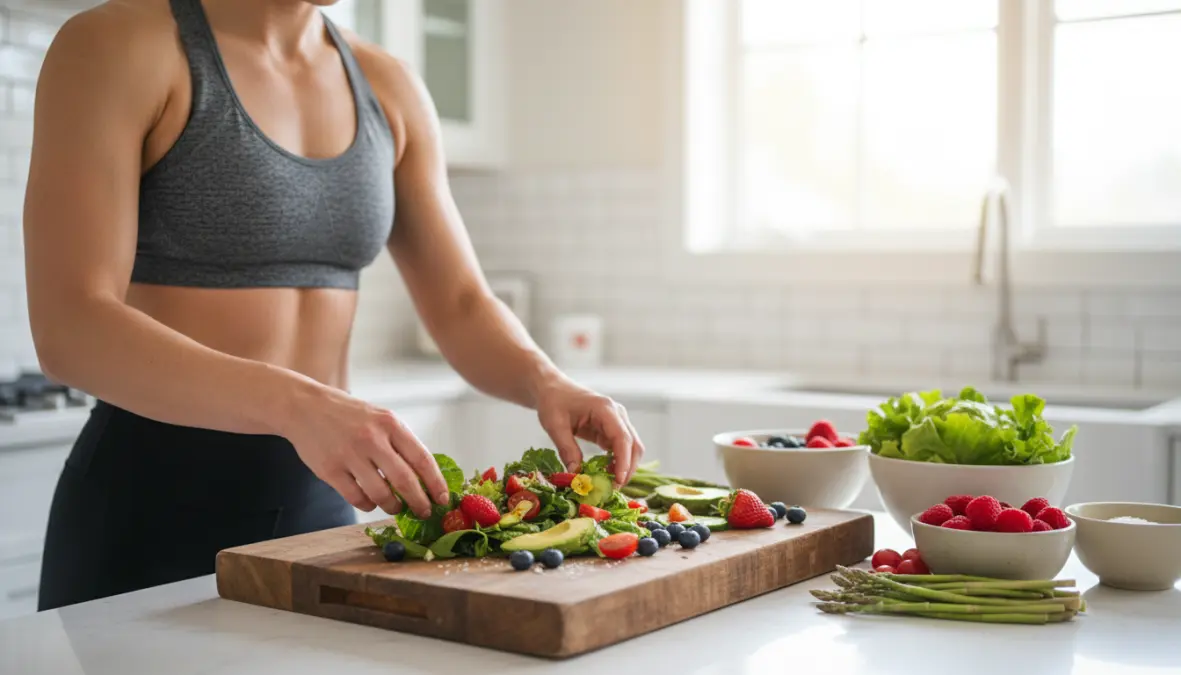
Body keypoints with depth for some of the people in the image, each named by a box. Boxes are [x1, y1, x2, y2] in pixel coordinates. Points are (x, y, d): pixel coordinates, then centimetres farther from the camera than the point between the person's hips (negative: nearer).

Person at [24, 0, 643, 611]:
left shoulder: (387, 90, 6)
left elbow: (462, 309, 4)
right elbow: (69, 329, -21)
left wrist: (546, 383, -17)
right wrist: (299, 406, -34)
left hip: (322, 501, 6)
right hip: (149, 501, -5)